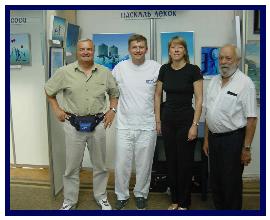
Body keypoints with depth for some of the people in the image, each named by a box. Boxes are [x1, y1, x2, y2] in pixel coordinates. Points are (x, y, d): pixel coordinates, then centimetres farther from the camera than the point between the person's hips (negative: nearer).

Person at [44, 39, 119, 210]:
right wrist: (57, 109, 3)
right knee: (72, 165, 9)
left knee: (100, 164, 13)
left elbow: (115, 93, 15)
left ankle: (101, 197, 32)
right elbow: (49, 91, 10)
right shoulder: (65, 72, -2)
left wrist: (112, 110, 3)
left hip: (97, 124, 2)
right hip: (73, 124, -1)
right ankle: (69, 201, 26)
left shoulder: (105, 73, 3)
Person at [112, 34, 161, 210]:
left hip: (147, 126, 0)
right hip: (124, 125, 1)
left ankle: (141, 194, 32)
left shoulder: (156, 68, -4)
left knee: (144, 164, 11)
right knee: (122, 164, 6)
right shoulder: (120, 67, -1)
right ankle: (122, 195, 26)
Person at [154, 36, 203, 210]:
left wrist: (195, 125, -14)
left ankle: (184, 203, 22)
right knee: (171, 161, 12)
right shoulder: (164, 69, 4)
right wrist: (158, 120, 7)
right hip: (168, 120, 4)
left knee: (185, 163, 5)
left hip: (186, 120, -4)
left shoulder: (193, 70, -8)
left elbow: (199, 99, -9)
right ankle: (175, 200, 29)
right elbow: (158, 95, 11)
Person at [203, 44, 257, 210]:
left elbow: (251, 118, -13)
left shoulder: (245, 83, -11)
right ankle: (219, 209, 33)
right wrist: (206, 139, 13)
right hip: (214, 138, 6)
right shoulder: (214, 81, 9)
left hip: (233, 139, -6)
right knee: (215, 180, 16)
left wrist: (246, 148, -14)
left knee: (232, 183, 5)